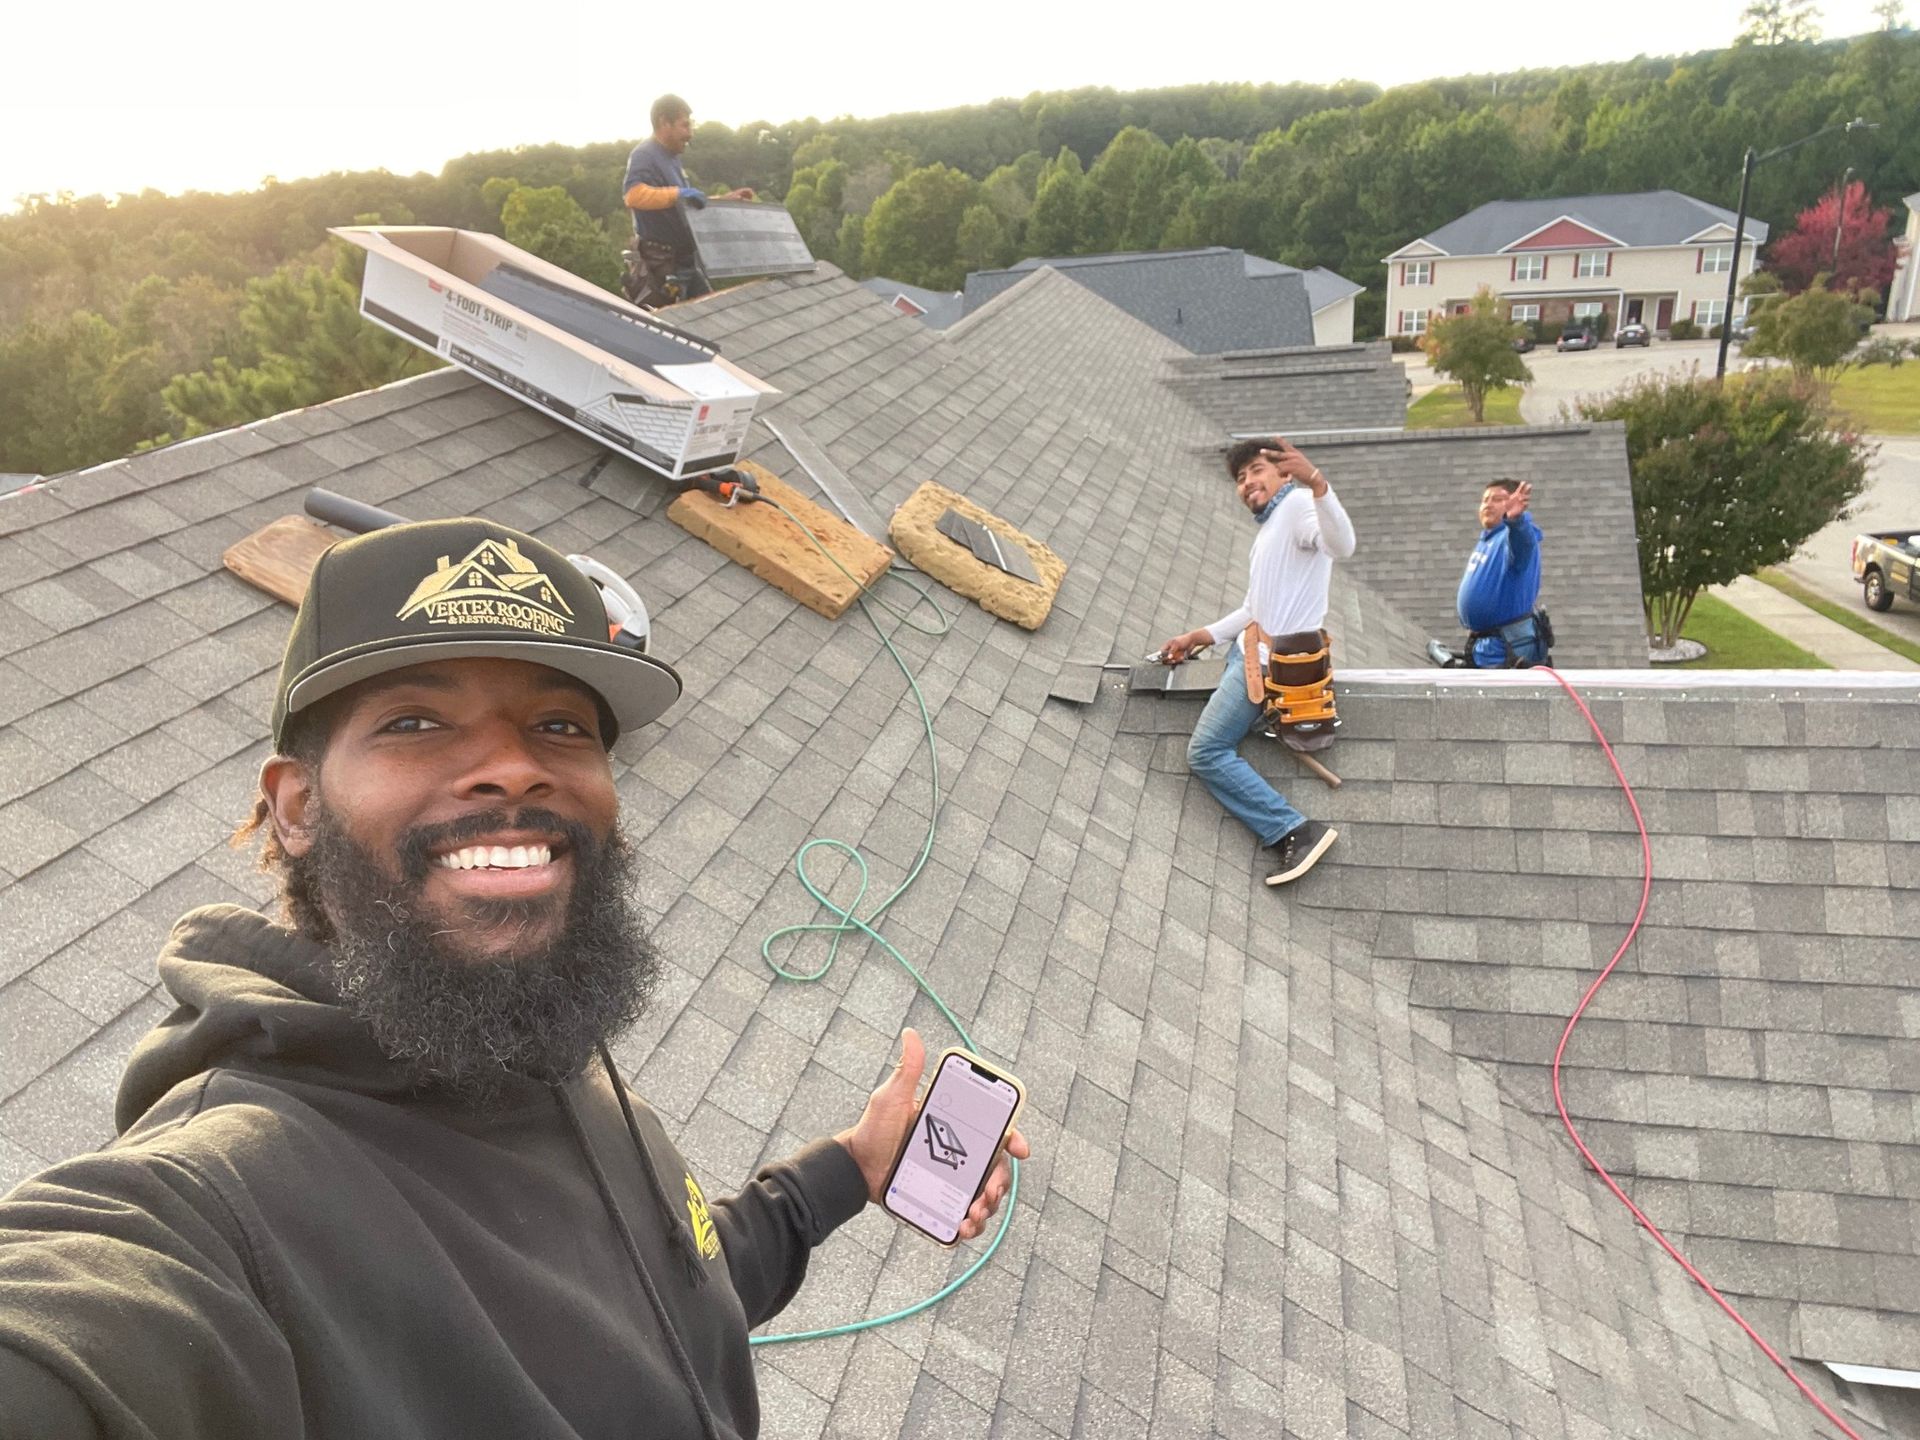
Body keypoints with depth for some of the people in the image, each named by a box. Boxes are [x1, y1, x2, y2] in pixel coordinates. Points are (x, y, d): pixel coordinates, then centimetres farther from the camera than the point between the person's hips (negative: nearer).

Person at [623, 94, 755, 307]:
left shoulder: (672, 158, 18)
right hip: (660, 265, -10)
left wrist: (726, 199, 24)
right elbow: (634, 195, -33)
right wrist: (677, 194, -41)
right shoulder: (644, 155, -13)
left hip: (687, 260, 10)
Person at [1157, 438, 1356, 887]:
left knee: (1206, 752, -16)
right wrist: (1198, 637, 21)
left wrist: (1314, 480, -50)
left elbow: (1342, 546, -36)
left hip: (1271, 660, -12)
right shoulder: (1269, 529, 21)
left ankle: (1295, 831, -19)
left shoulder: (1298, 504, -12)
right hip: (1255, 650, 12)